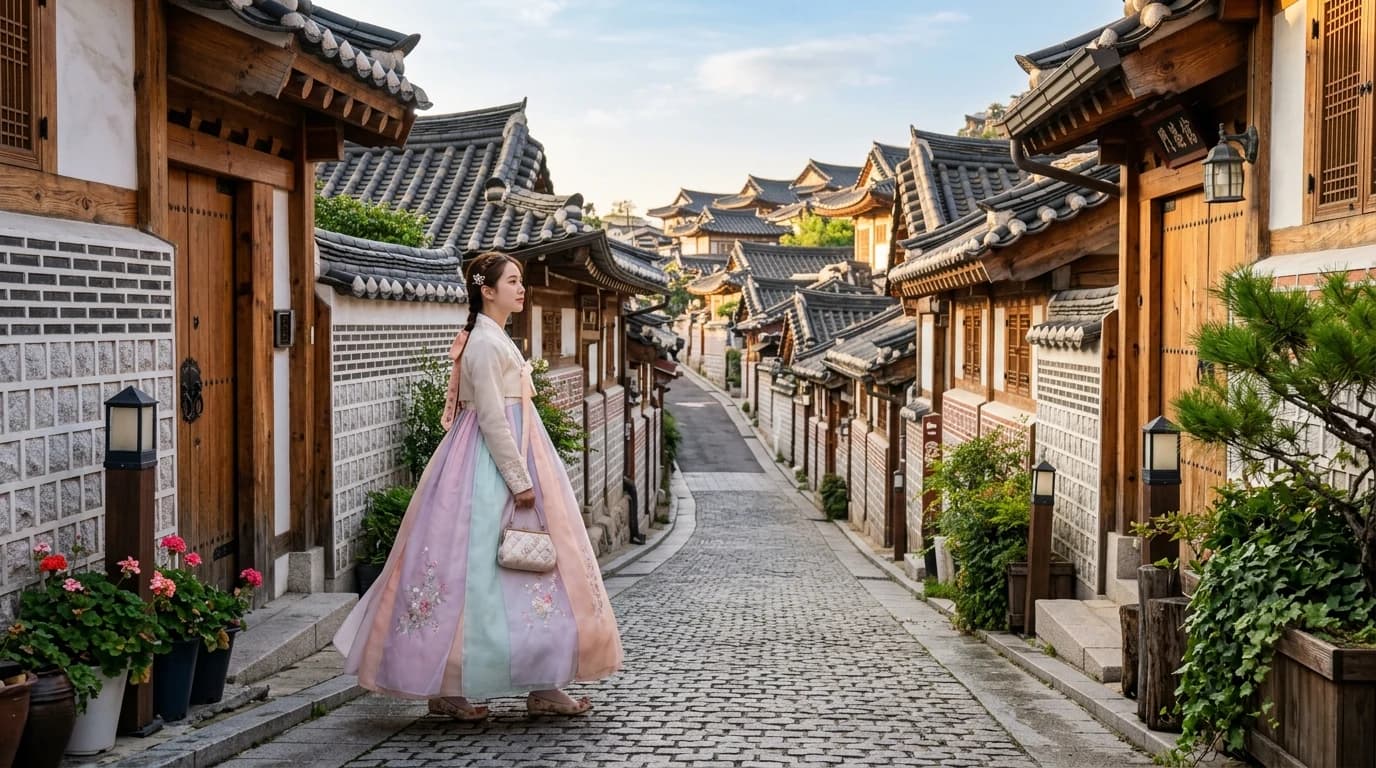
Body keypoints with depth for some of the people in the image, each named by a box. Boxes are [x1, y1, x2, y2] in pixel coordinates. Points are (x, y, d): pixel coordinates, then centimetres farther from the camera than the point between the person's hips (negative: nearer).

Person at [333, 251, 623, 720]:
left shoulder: (496, 339, 16)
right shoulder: (485, 344, -15)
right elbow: (492, 418, -20)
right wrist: (520, 481, -21)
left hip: (507, 461, 11)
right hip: (492, 469, -11)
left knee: (535, 564, 9)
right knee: (479, 569, -5)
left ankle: (542, 687, 13)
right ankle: (447, 689, 5)